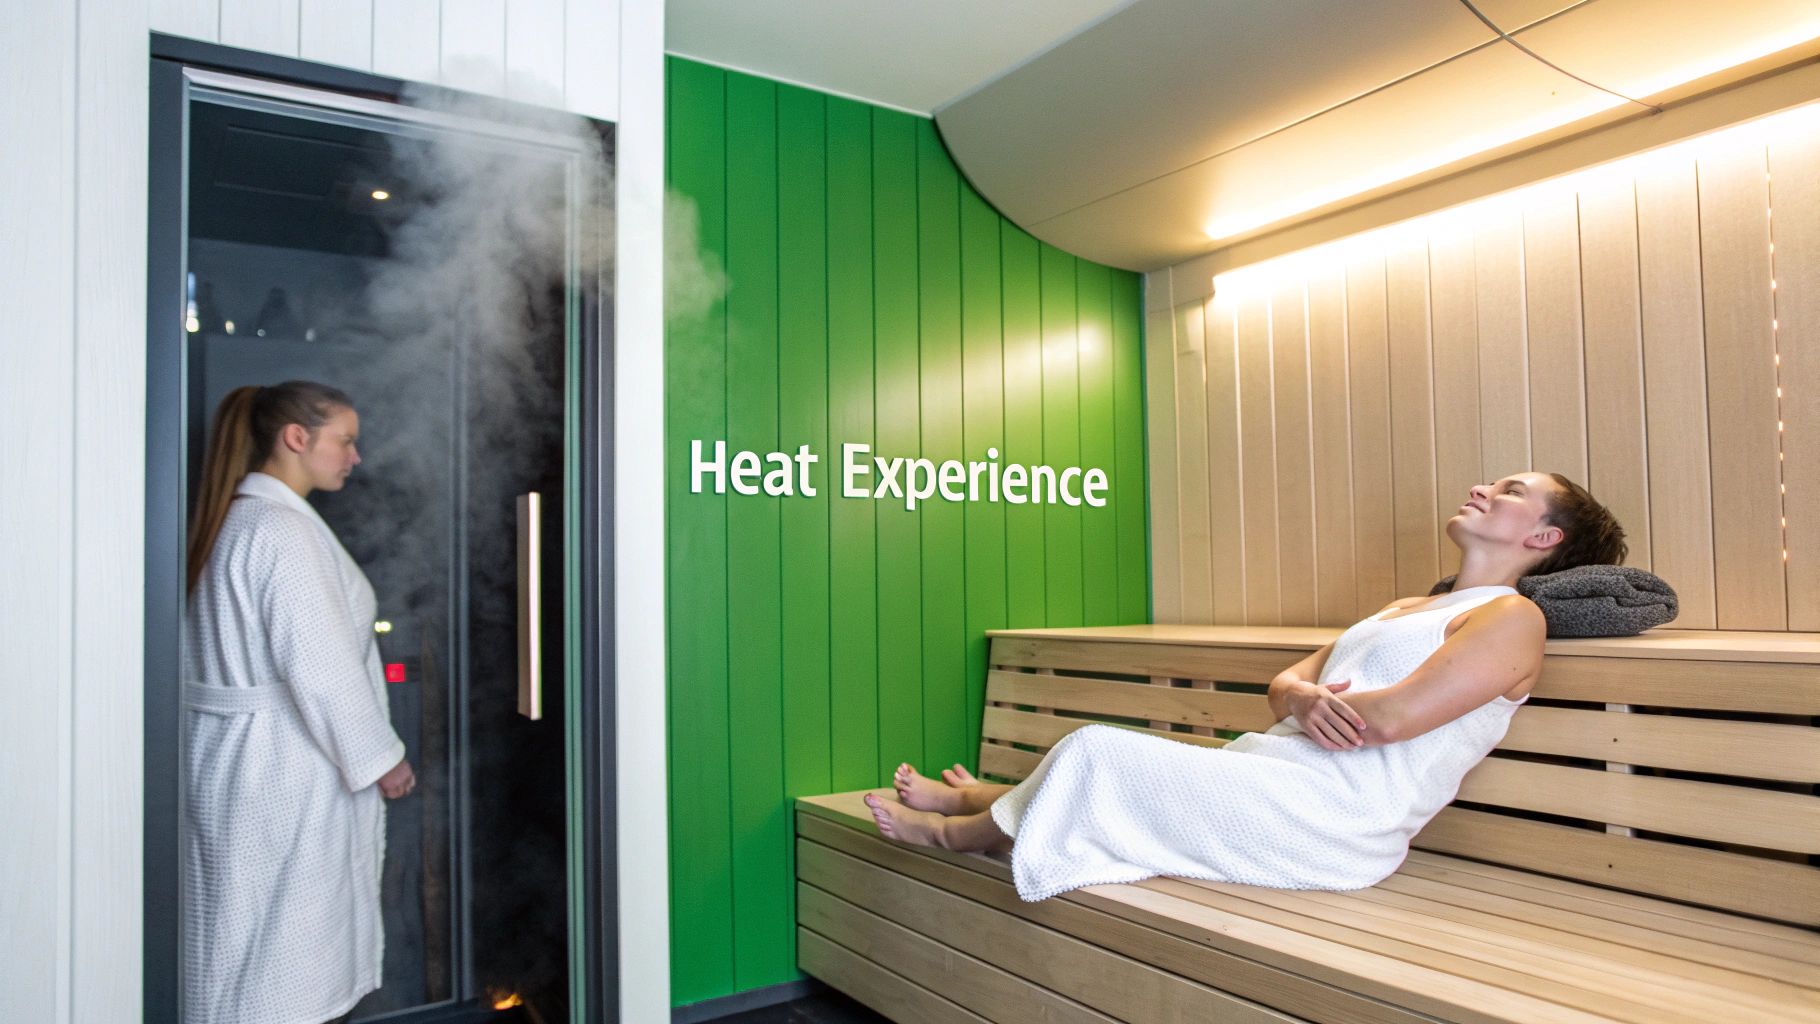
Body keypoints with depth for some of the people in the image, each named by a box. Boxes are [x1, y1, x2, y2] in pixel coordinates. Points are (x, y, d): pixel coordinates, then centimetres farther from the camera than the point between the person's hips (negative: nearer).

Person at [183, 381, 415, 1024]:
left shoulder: (228, 520, 11)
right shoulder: (281, 529, -18)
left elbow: (246, 648, 14)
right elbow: (320, 666, -22)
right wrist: (381, 756, -13)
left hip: (228, 751, 9)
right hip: (287, 762, -9)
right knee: (289, 933, 1)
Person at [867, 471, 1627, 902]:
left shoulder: (1513, 617, -4)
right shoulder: (1402, 610, 23)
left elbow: (1391, 718, -19)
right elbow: (1283, 683, 15)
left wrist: (1309, 702, -1)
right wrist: (1302, 701, -10)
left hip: (1336, 819, -8)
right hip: (1274, 772, 8)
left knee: (1095, 754, -10)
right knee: (1098, 759, 1)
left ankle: (956, 828, 13)